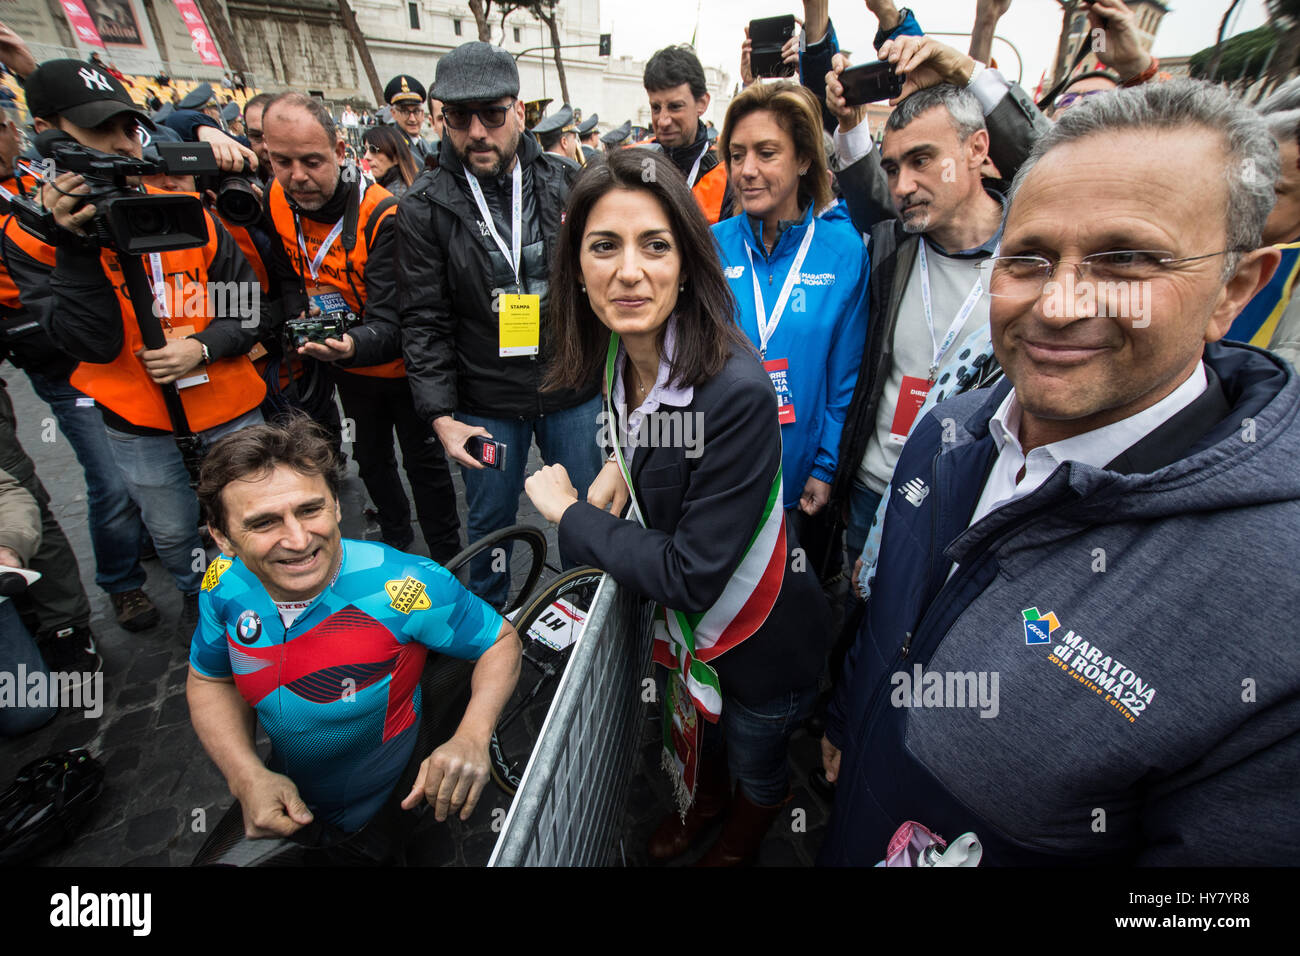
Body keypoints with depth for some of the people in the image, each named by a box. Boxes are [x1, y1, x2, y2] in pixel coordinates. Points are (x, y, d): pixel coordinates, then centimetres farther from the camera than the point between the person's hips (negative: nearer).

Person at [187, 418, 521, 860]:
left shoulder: (403, 587, -35)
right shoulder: (227, 582, -19)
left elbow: (501, 639, -20)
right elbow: (210, 681, -1)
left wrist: (472, 737, -38)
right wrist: (248, 778, -18)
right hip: (286, 796, 5)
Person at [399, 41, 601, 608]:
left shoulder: (565, 184, 0)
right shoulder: (424, 207, -4)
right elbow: (424, 321, -5)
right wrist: (440, 415, -10)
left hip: (574, 391, 2)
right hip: (486, 403, -1)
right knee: (491, 522, 14)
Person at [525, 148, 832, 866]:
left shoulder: (736, 391, -36)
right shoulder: (619, 357, -12)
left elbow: (691, 576, -31)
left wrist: (568, 514, -21)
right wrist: (620, 466, -11)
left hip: (762, 640, -5)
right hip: (678, 620, 6)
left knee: (755, 764, 27)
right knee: (695, 731, 33)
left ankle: (752, 821, 63)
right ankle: (705, 799, 68)